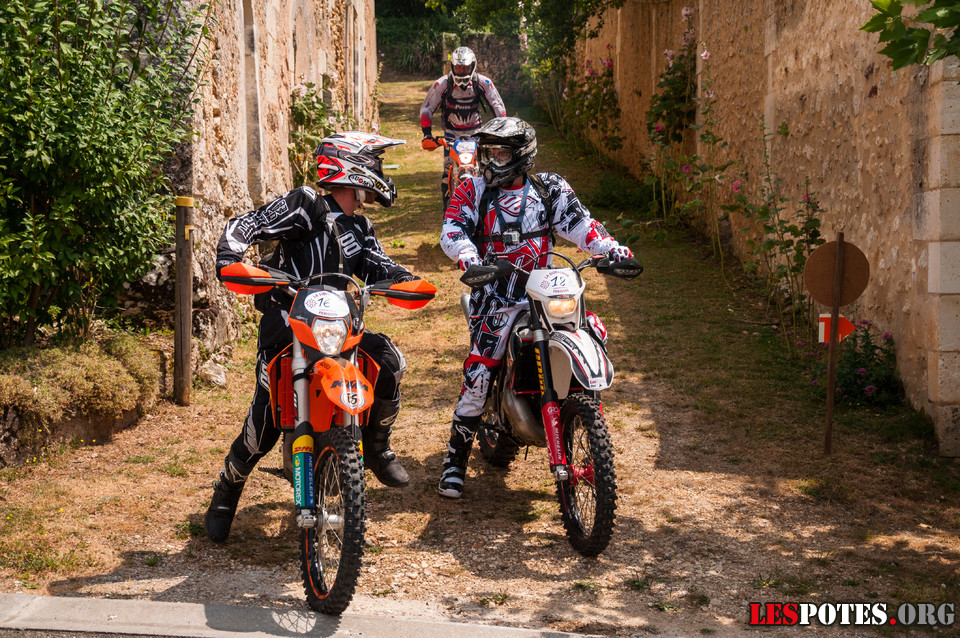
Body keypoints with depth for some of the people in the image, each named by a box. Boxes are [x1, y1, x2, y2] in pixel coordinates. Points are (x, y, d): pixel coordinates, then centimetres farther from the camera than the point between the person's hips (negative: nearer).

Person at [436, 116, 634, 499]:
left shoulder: (549, 189, 9)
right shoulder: (473, 191, 5)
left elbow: (579, 223, 5)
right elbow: (452, 229, -8)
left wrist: (610, 248, -12)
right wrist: (468, 256, -29)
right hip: (497, 297, -2)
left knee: (594, 333, -13)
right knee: (478, 373, -16)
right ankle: (455, 460, -2)